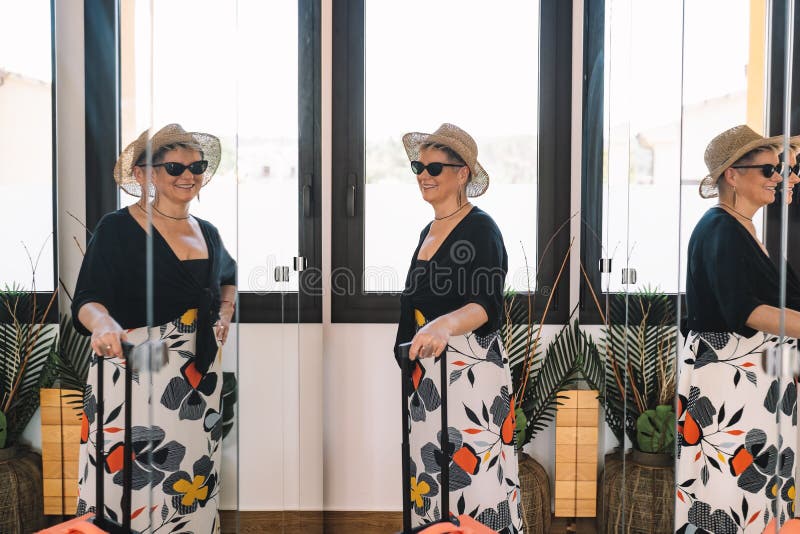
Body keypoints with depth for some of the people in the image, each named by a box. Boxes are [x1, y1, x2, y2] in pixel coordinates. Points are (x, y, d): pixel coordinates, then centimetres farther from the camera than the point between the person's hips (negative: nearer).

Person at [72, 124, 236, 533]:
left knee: (193, 482, 8)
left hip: (200, 375, 5)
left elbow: (228, 278, 31)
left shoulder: (207, 233, 11)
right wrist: (103, 323, -36)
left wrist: (224, 315, 13)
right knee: (129, 484, -5)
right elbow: (88, 299, -14)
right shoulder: (118, 228, -6)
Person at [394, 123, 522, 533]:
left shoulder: (481, 229, -10)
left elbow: (487, 305, -23)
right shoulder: (428, 231, 14)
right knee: (430, 474, 12)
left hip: (470, 369, -8)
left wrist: (446, 324, -41)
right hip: (426, 373, 8)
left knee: (471, 474, -4)